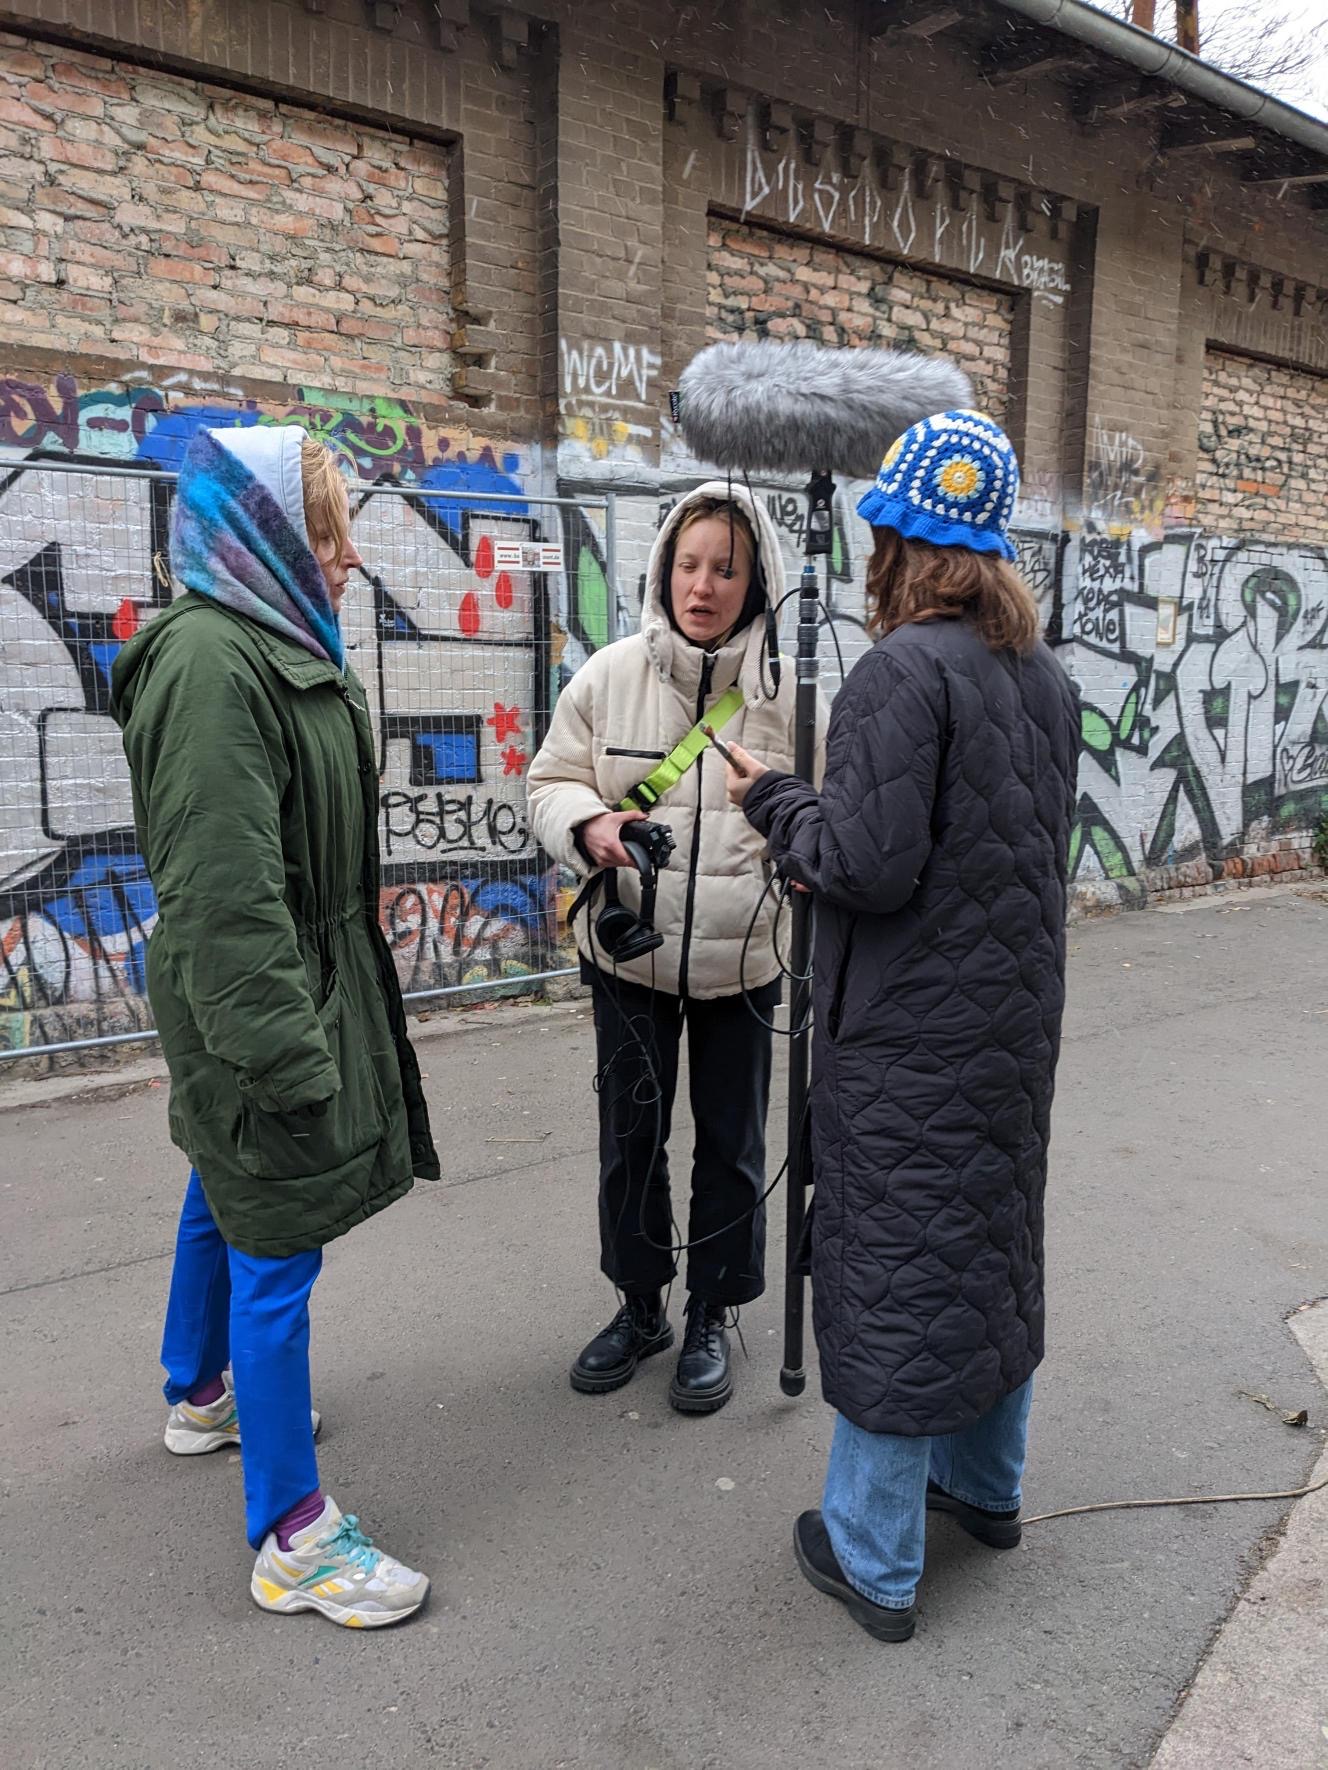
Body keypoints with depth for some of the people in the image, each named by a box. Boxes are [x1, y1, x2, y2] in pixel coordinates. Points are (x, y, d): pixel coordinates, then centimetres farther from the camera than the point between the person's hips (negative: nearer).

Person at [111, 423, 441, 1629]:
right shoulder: (210, 661, -22)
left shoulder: (272, 649, 10)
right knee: (277, 1246, -2)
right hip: (258, 1005, -11)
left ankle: (201, 1395, 48)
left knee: (226, 1195, 25)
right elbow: (225, 891, -28)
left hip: (291, 990, 11)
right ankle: (292, 1537, 13)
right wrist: (288, 1060, -26)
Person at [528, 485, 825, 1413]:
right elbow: (554, 778, 3)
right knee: (631, 1134, 15)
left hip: (741, 956, -1)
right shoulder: (610, 674, -4)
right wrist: (589, 824, -19)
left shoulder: (786, 690, -6)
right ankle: (640, 1306, 37)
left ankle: (712, 1318, 34)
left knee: (731, 1143, 12)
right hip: (629, 948, 1)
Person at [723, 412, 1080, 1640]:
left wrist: (773, 800, -5)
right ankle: (986, 1486, 42)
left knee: (891, 1275, 5)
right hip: (1014, 1019, 8)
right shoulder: (1047, 676, 7)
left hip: (906, 1037, -8)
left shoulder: (904, 671, -19)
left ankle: (875, 1559, 21)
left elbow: (870, 862, -24)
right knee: (992, 1250, 22)